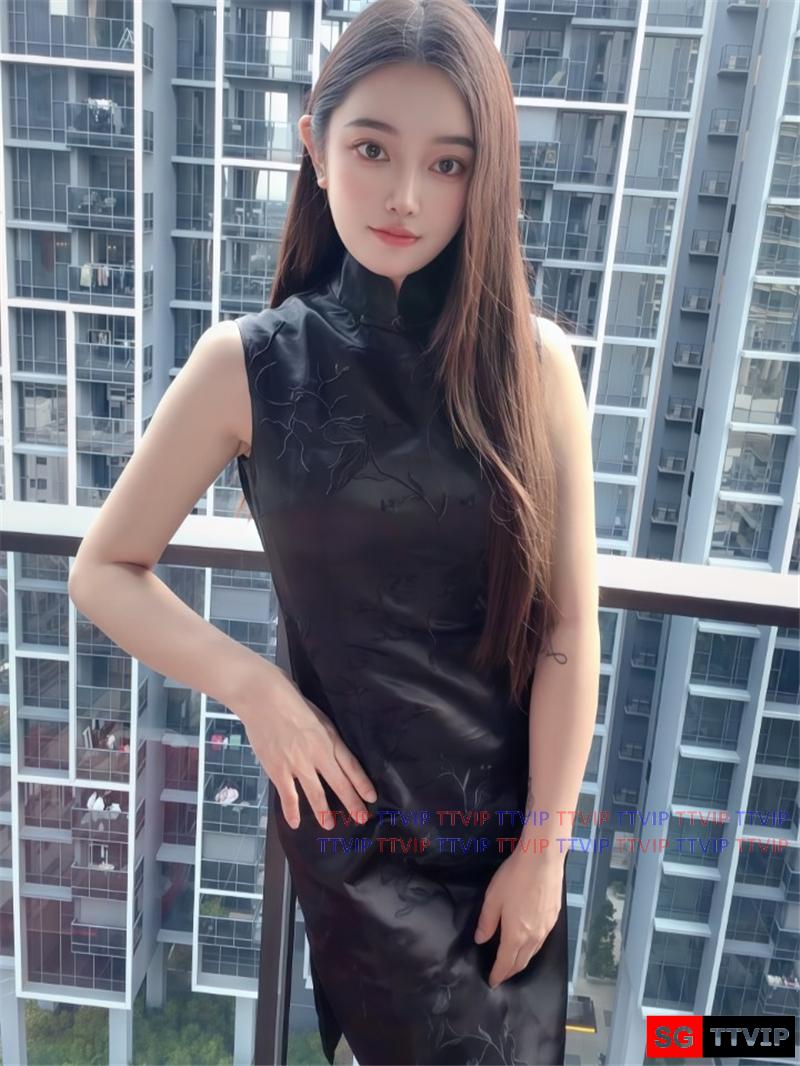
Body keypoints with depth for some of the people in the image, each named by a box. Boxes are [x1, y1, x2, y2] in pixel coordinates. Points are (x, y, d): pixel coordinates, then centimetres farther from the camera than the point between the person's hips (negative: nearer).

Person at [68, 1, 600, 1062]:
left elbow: (570, 626, -8)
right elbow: (106, 571, -3)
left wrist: (545, 843, -6)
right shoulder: (250, 363, -11)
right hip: (349, 808, -1)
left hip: (509, 812, 2)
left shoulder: (533, 361, -9)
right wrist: (253, 685, -16)